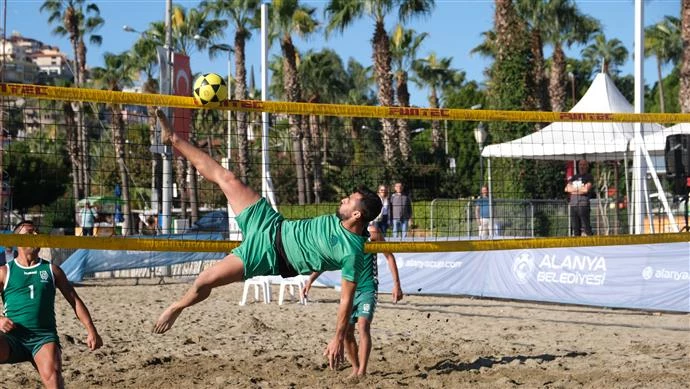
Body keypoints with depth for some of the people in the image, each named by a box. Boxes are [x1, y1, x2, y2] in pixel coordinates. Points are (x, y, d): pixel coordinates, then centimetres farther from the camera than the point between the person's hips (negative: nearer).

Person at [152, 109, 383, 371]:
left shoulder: (353, 253, -24)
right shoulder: (340, 220, -3)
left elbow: (347, 298, -21)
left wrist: (339, 339, -21)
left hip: (268, 256, -7)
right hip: (271, 224, 7)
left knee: (204, 282, -12)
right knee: (226, 178, 2)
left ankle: (176, 308, 24)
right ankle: (173, 139, 18)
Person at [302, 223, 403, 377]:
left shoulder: (371, 231, -5)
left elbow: (389, 257, 0)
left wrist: (396, 284, -6)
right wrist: (310, 280, 3)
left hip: (368, 289, -4)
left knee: (363, 325, -20)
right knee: (346, 331, 4)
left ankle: (362, 371, -22)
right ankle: (355, 369, 20)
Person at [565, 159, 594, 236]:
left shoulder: (588, 177, 4)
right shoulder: (574, 177, 21)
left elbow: (586, 189, -11)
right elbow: (567, 189, 9)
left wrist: (573, 189, 1)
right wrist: (580, 189, -2)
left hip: (583, 204, -6)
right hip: (573, 204, 6)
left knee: (586, 227, -12)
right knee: (575, 228, 6)